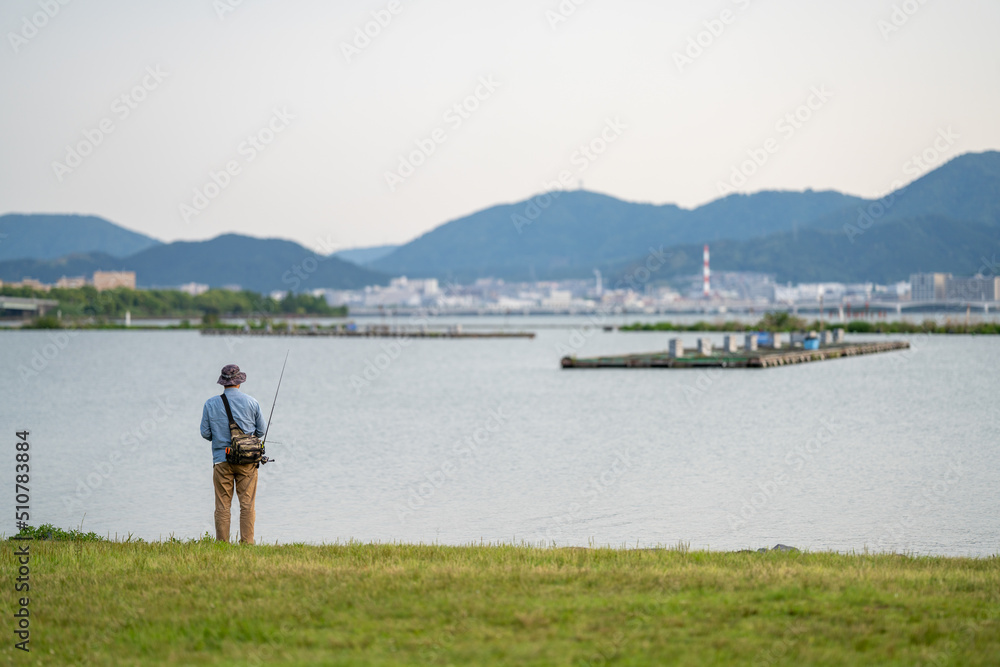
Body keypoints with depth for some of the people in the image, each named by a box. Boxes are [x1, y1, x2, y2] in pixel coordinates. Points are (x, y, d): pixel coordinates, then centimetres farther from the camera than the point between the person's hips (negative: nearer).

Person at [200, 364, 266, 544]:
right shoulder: (251, 402, -1)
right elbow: (261, 430, 6)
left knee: (222, 506, 3)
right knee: (247, 505, 2)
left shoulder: (211, 404, -1)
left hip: (221, 460, 0)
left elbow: (205, 433, 2)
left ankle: (222, 544, 1)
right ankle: (247, 543, -2)